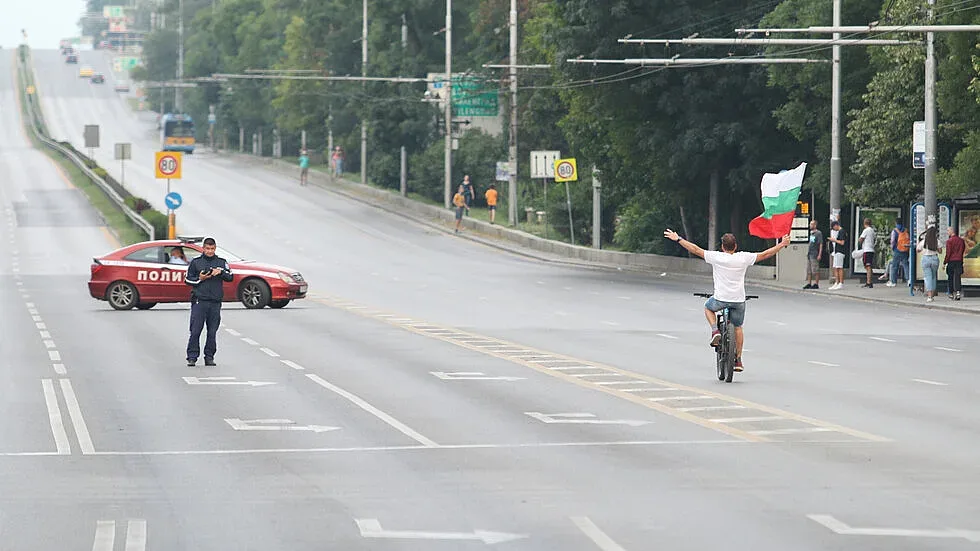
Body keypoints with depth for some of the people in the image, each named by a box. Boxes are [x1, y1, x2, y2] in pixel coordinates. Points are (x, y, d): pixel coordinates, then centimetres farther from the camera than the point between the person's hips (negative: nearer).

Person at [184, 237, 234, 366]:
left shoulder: (222, 262, 12)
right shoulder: (196, 262, 9)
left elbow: (230, 277, 4)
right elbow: (187, 280, 10)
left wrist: (220, 272, -13)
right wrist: (200, 279, -6)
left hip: (215, 302, 2)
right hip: (199, 301, -2)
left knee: (212, 332, 2)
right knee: (195, 331, -7)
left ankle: (209, 357, 10)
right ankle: (192, 357, -5)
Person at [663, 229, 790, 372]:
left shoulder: (716, 257, -8)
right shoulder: (743, 258, -3)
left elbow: (696, 250, -1)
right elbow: (765, 254, 6)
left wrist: (678, 239, 9)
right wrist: (782, 245, 19)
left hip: (720, 299, -2)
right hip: (739, 300, 2)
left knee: (708, 307, 32)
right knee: (738, 327, 20)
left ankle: (715, 330, 8)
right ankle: (738, 360, 19)